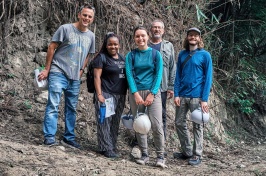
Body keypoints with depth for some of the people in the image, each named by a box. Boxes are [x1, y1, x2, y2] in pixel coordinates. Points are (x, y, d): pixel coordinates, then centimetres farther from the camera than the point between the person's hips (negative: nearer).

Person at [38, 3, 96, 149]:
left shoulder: (91, 36, 9)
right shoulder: (65, 29, -6)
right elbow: (51, 48, -4)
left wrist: (81, 71, 8)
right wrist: (47, 69, -6)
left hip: (75, 78, 6)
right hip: (58, 73, -5)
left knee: (72, 109, 11)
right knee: (53, 104, -12)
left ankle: (69, 138, 21)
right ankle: (49, 136, -8)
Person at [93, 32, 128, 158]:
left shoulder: (122, 58, 16)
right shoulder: (101, 58, -4)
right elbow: (97, 77, -9)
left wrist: (126, 93, 16)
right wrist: (99, 94, -17)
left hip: (120, 95, 6)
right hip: (106, 94, -6)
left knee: (115, 122, 11)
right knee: (105, 121, -6)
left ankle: (113, 146, 20)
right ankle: (106, 148, -2)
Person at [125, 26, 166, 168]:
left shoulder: (155, 54, 4)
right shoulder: (131, 55, 6)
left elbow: (158, 75, -1)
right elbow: (129, 75, -2)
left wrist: (152, 94, -10)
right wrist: (136, 94, -13)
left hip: (152, 92, -1)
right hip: (136, 93, 2)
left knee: (156, 125, -11)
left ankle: (160, 156, -1)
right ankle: (144, 154, 14)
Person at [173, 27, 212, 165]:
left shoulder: (205, 55, -3)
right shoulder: (182, 54, 8)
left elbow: (208, 78, -6)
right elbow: (178, 75, 9)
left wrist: (205, 99, -12)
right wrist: (176, 94, -1)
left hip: (196, 96, -4)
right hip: (182, 95, 4)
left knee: (197, 125, 3)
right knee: (179, 123, 8)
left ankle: (197, 155, 11)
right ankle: (187, 151, 22)